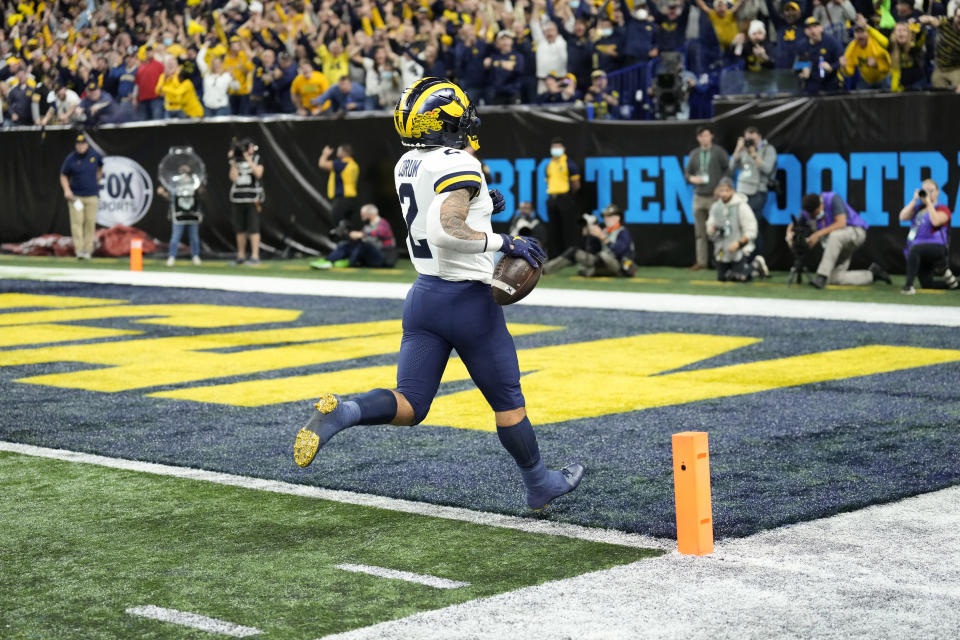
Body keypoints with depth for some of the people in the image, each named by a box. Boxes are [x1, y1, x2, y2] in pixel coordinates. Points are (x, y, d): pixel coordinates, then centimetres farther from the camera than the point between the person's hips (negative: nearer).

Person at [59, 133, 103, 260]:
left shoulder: (95, 155, 1)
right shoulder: (71, 159, -5)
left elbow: (100, 167, 23)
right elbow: (63, 176, 4)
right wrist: (67, 190, -10)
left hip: (92, 196, 2)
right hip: (75, 196, -2)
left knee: (90, 222, 1)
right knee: (77, 221, -11)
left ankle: (88, 250, 8)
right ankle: (79, 250, -14)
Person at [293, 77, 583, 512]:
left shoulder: (407, 166, 7)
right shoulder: (459, 166, -18)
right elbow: (444, 231, -31)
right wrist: (503, 243, -25)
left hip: (424, 295, 7)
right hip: (469, 299, -7)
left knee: (408, 406, 5)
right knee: (507, 401, 12)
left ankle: (339, 413, -22)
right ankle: (539, 485, 27)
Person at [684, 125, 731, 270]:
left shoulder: (719, 152, 1)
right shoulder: (694, 154, 12)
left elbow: (729, 169, 2)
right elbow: (687, 172, 16)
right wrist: (692, 178, -5)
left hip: (714, 197, -4)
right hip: (698, 197, 4)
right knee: (700, 232, 5)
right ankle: (701, 262, 9)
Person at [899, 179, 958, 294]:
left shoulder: (942, 209, 0)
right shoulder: (918, 209, 17)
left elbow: (935, 222, -21)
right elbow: (903, 217, 1)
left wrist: (929, 202, -15)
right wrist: (914, 200, -3)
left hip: (937, 249, -7)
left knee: (914, 248, -38)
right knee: (927, 285, 3)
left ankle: (909, 284, -38)